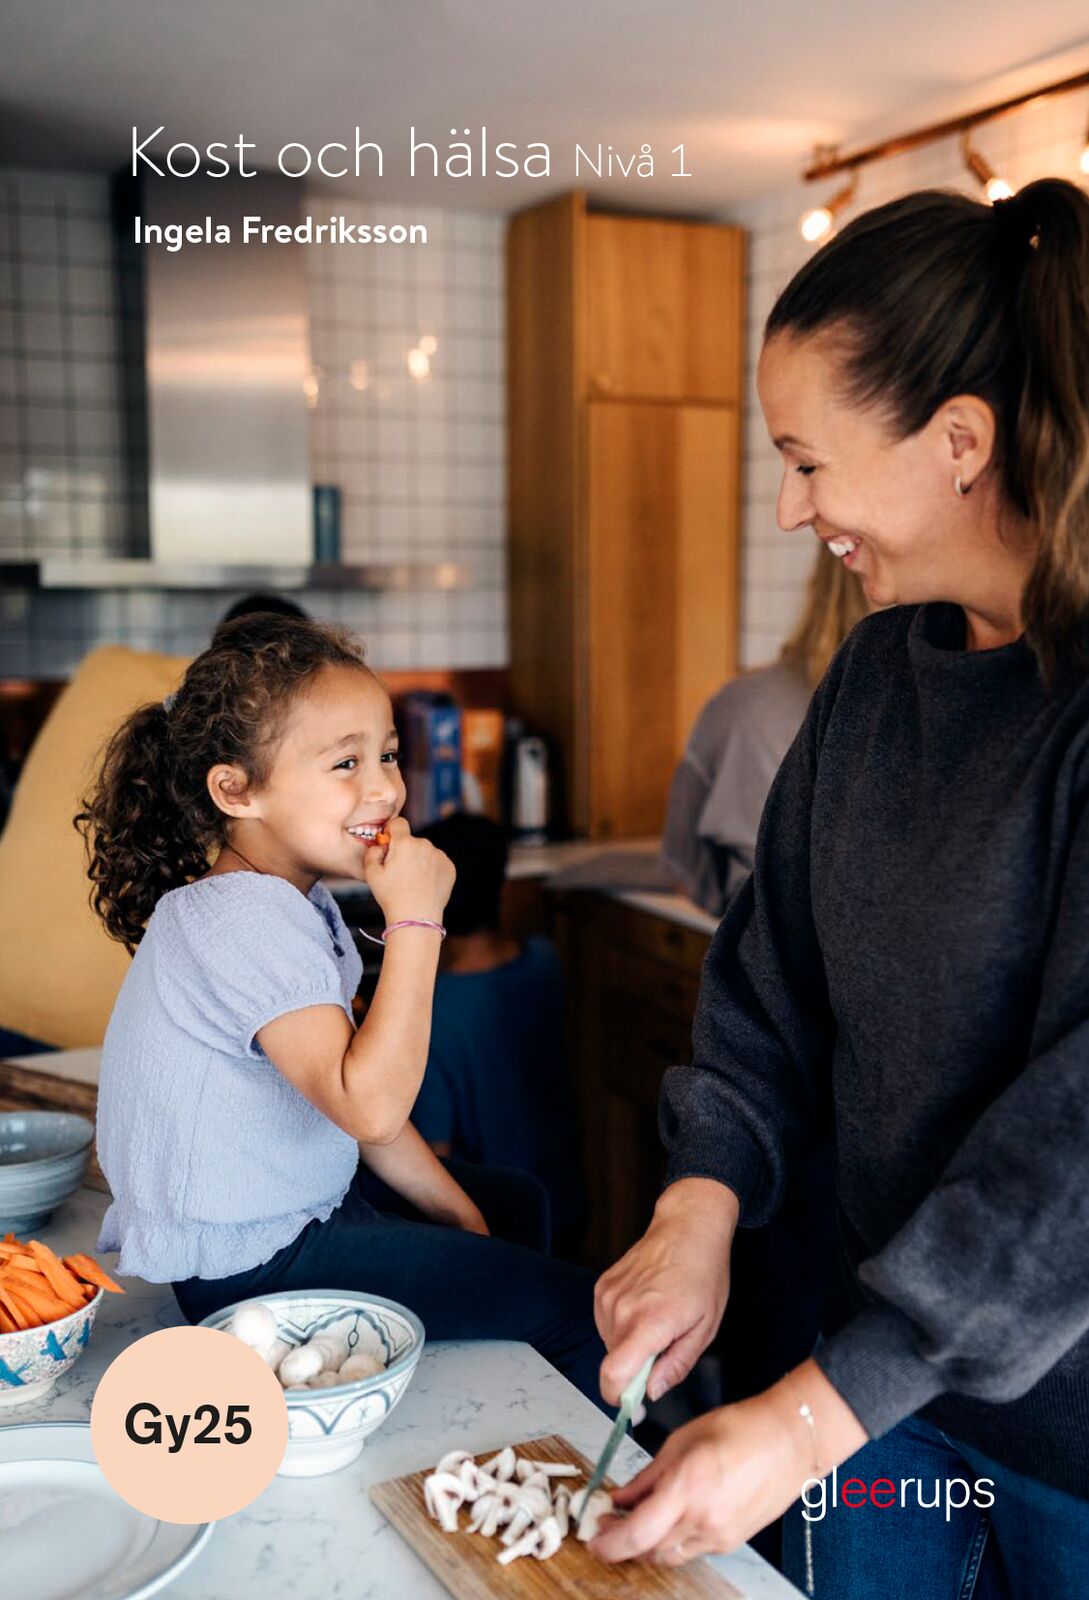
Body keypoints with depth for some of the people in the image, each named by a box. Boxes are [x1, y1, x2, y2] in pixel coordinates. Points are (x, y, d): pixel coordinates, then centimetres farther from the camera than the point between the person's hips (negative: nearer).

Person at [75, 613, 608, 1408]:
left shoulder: (298, 902, 5)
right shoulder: (247, 921, -27)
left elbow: (349, 1086, 12)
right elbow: (369, 1107, -36)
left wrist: (457, 1212, 11)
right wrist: (415, 920, -32)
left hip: (300, 1207, 11)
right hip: (251, 1266, -10)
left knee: (516, 1205, 26)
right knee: (581, 1312, -13)